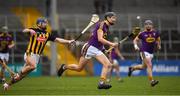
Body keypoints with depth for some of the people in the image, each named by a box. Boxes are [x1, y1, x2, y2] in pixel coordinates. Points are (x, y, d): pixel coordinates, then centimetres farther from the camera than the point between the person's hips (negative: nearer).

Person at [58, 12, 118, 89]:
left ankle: (101, 83, -17)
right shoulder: (101, 24, -15)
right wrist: (111, 44, -29)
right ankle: (64, 67, 29)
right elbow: (100, 39, -25)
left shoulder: (106, 27, 11)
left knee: (108, 65, -13)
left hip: (98, 50, 8)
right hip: (90, 48, -8)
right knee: (79, 68, 3)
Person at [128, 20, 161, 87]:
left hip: (151, 52, 6)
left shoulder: (155, 33, 5)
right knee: (149, 65, -19)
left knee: (144, 66, 17)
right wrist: (135, 45, -11)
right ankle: (151, 81, -22)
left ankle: (132, 68, 41)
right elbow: (135, 40, 7)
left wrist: (158, 45, 3)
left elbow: (158, 40, 21)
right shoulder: (142, 34, -4)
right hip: (144, 51, -6)